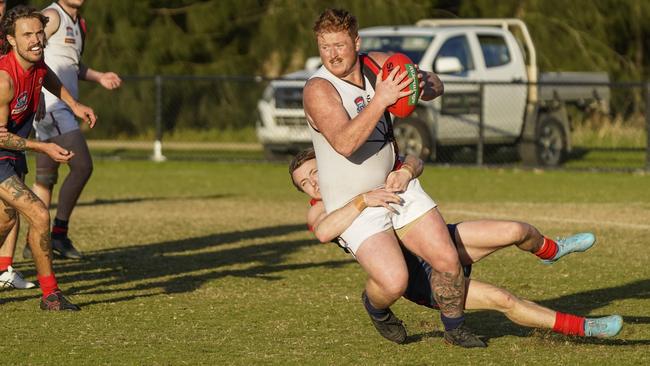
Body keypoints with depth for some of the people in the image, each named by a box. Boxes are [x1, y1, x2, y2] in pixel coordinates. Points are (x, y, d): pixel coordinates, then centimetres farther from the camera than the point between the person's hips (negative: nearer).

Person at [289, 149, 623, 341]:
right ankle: (581, 328, -6)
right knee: (502, 299, -17)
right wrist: (364, 200, -42)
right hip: (419, 280, -5)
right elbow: (323, 231, -32)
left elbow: (416, 163, -1)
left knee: (515, 231, -9)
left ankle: (551, 250, 29)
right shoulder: (318, 210, -6)